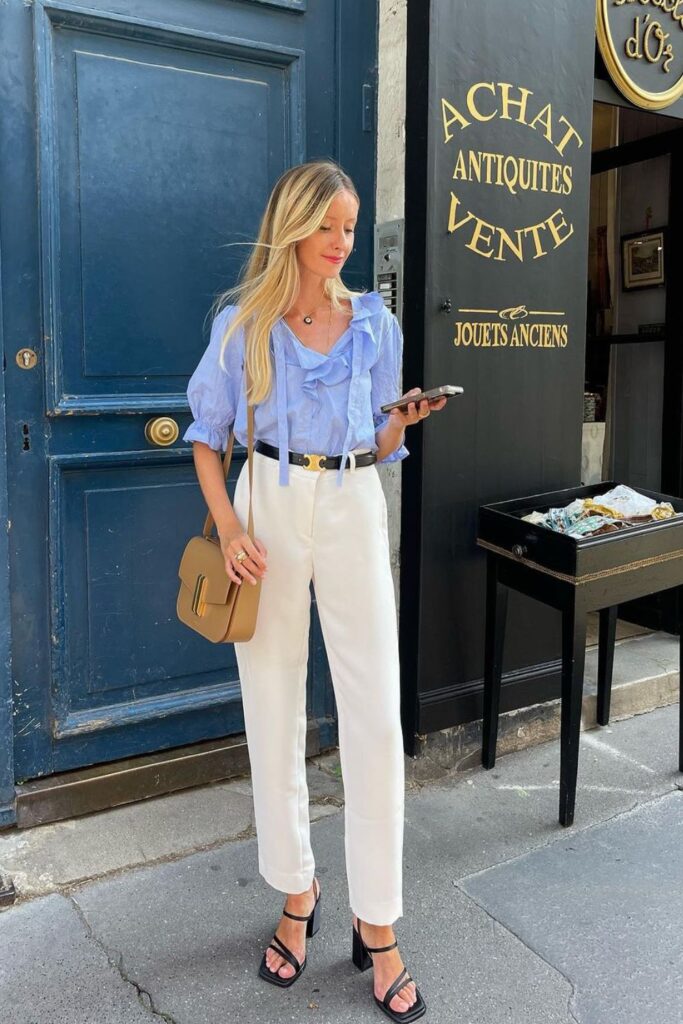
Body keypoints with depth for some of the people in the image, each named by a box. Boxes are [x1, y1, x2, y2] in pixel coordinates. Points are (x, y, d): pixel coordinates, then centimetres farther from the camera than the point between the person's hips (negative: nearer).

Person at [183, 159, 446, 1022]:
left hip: (353, 511, 1)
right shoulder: (242, 323, 2)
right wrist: (228, 530, -9)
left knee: (376, 718, -3)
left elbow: (381, 445, 13)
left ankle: (377, 926, 12)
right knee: (273, 710, 6)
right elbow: (206, 433, 4)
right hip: (271, 509, 0)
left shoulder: (375, 324, 8)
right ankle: (297, 893, 26)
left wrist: (405, 418, -10)